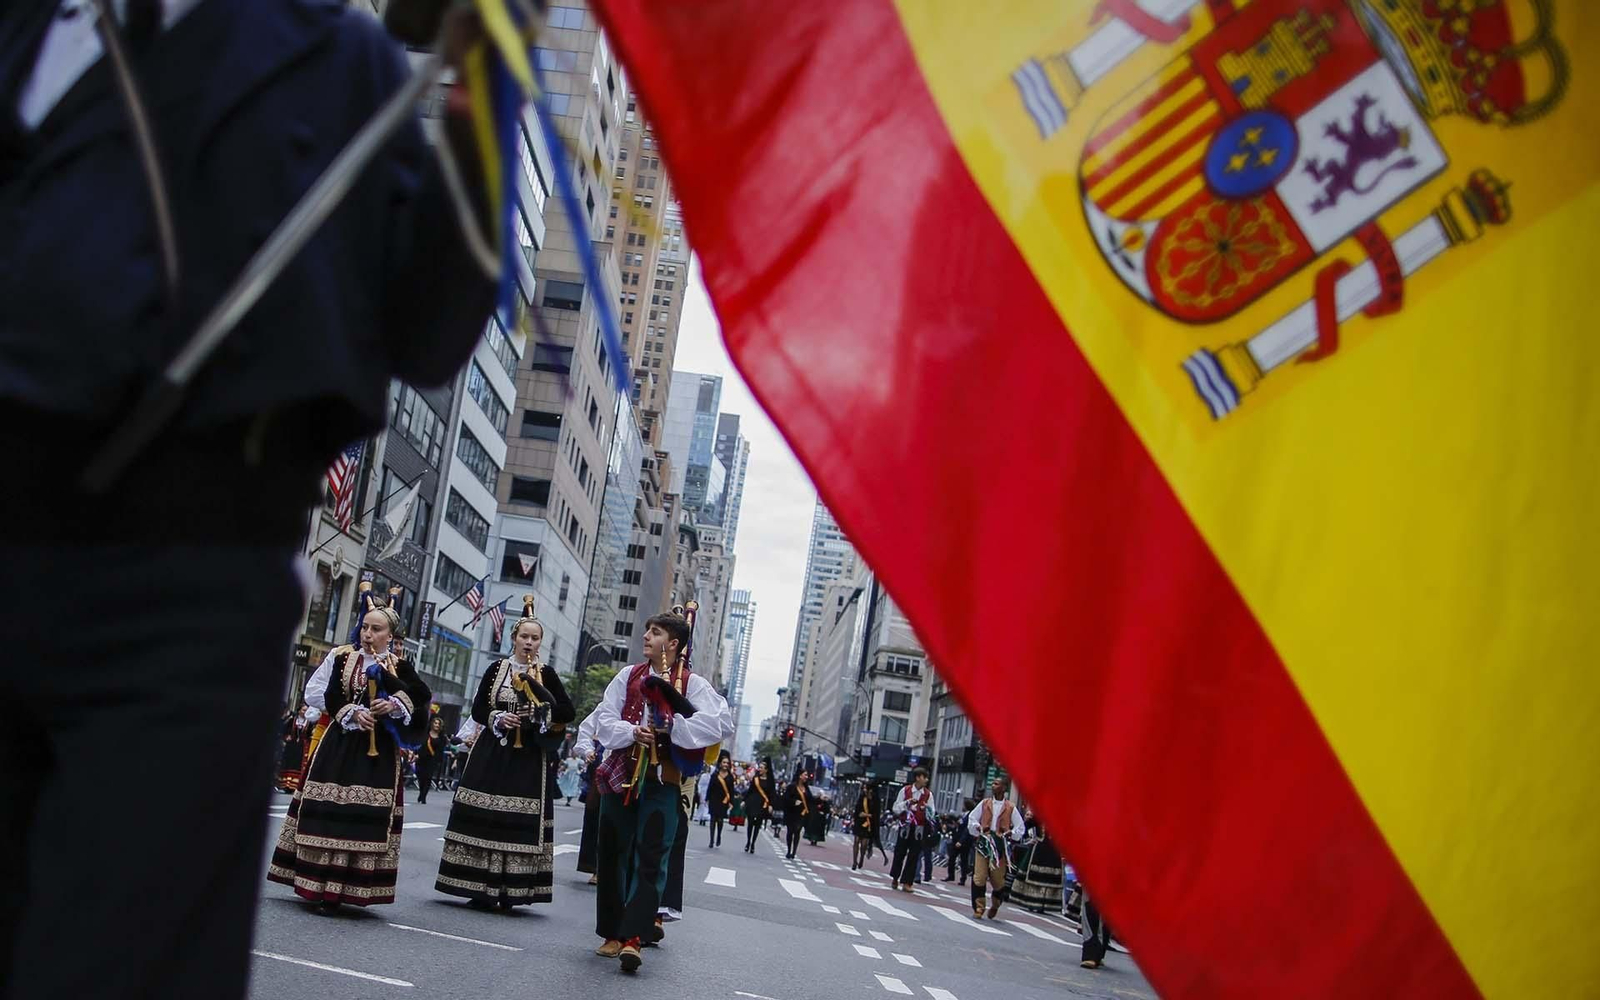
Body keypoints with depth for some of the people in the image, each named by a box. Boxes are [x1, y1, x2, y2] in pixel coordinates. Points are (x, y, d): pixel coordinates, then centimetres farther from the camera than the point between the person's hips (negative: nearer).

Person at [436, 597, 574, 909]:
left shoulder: (546, 674, 4)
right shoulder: (497, 669, 6)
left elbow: (568, 712, 3)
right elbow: (477, 710, 5)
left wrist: (539, 713, -11)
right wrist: (497, 718, -13)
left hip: (529, 759, -1)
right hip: (493, 754, 1)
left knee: (520, 823, -3)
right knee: (483, 818, -1)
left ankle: (509, 890, 3)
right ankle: (480, 888, 6)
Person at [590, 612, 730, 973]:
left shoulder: (692, 684, -3)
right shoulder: (628, 676, 9)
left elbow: (717, 723, -16)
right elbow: (603, 719, 3)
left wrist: (672, 730, -20)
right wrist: (631, 733, -15)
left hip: (662, 781, -4)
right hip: (621, 775, 4)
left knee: (650, 859, -10)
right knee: (613, 855, 8)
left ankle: (632, 936, -14)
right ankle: (612, 934, 19)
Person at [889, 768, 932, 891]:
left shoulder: (928, 794, 4)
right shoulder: (905, 791, 2)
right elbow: (896, 809, 3)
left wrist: (926, 809, -18)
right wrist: (907, 803, -12)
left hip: (919, 829, 1)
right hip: (905, 827, 0)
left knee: (914, 856, -1)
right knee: (899, 853, 4)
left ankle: (907, 882, 4)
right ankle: (894, 879, 21)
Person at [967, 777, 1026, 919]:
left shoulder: (1011, 808, 4)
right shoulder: (984, 803, 11)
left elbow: (1021, 828, 7)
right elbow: (971, 818, 16)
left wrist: (1009, 833, -10)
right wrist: (978, 828, -3)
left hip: (1000, 846, -1)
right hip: (983, 843, 1)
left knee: (998, 878, 4)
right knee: (979, 877, -7)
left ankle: (995, 905, 31)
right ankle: (978, 909, 0)